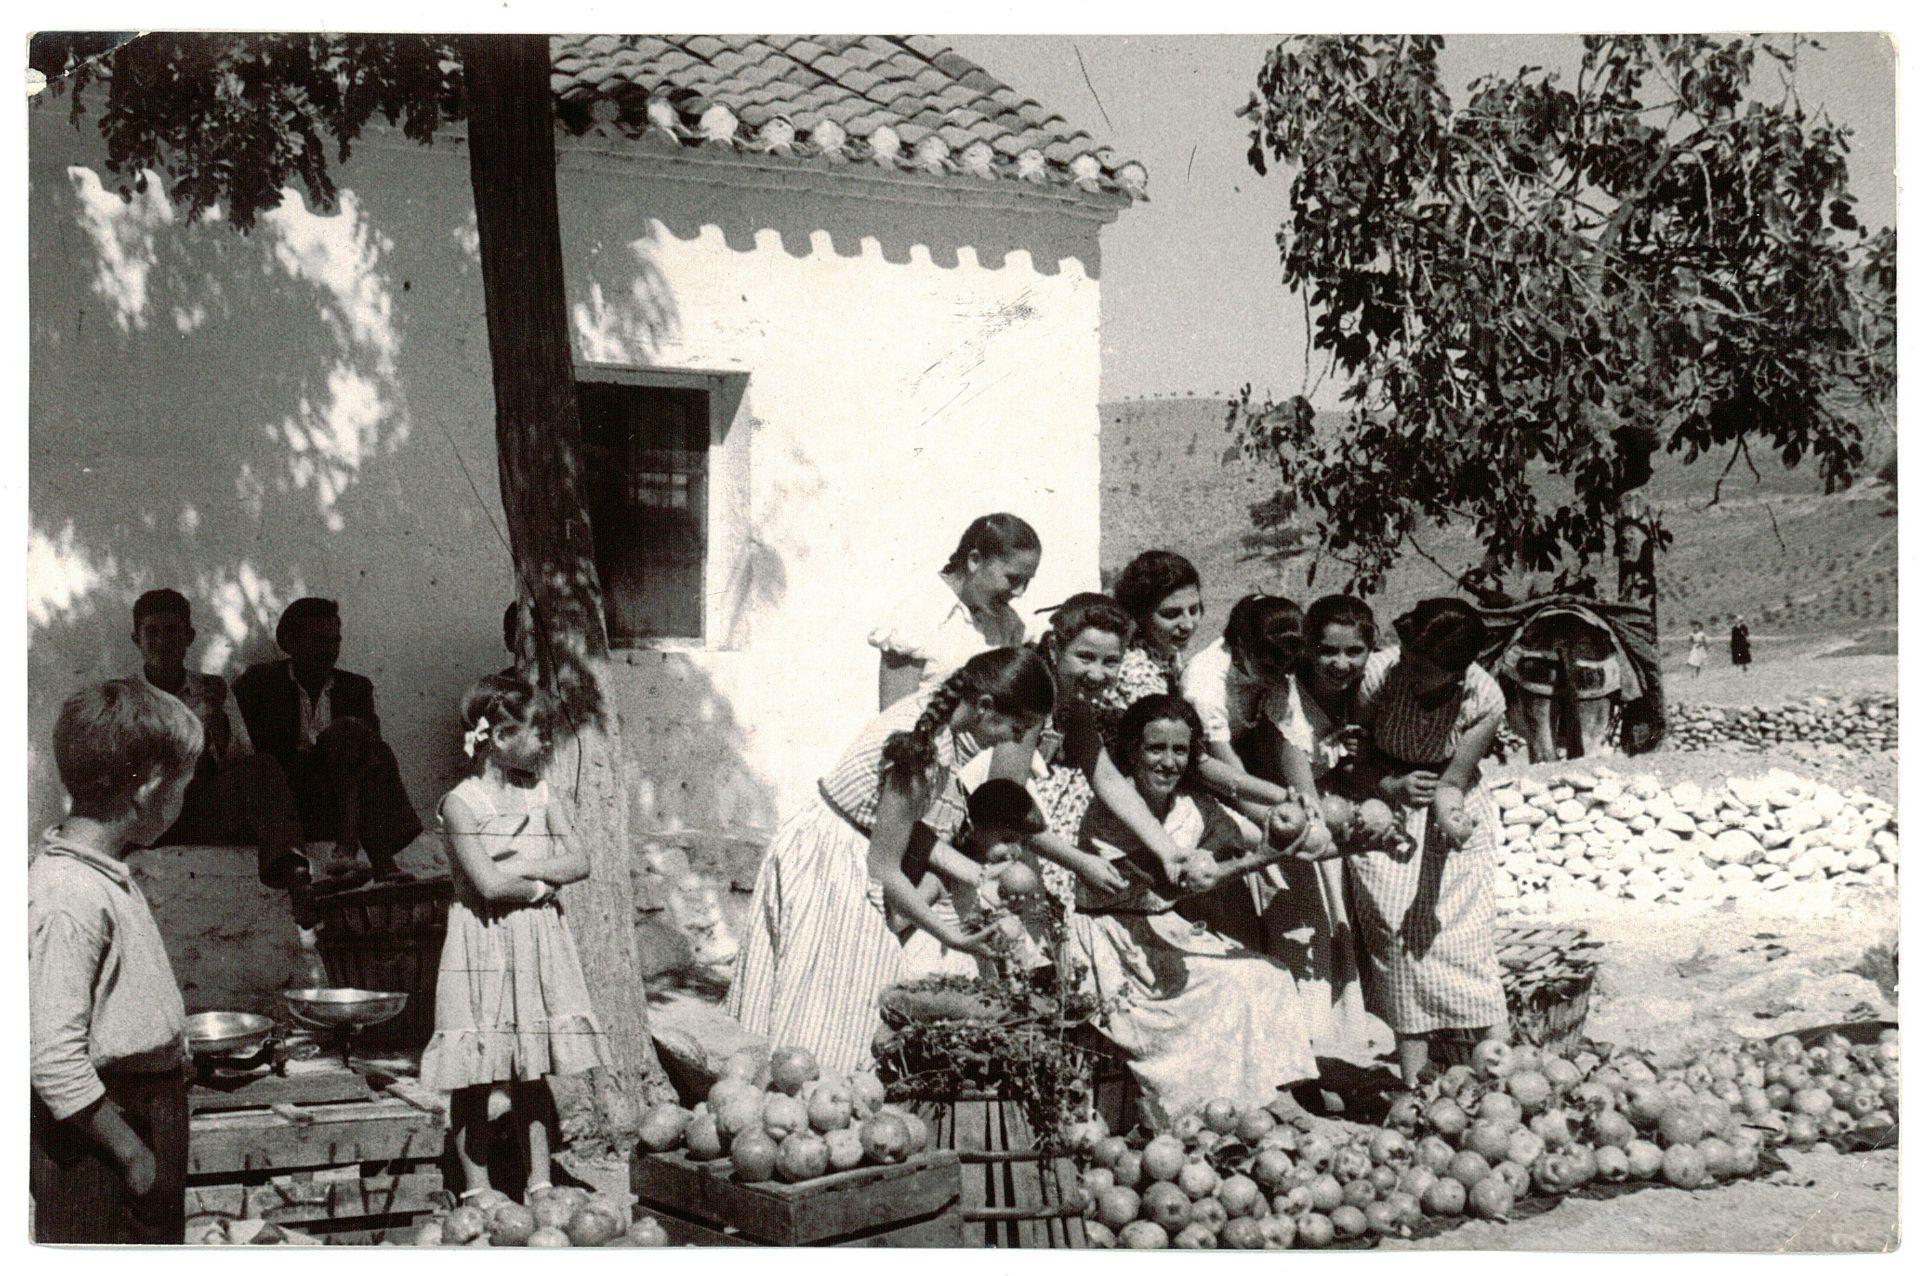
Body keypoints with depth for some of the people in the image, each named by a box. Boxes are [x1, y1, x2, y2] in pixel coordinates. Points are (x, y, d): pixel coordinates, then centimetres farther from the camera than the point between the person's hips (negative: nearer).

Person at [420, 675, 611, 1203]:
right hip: (482, 948, -5)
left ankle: (540, 1185, 14)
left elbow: (579, 862, 0)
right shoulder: (461, 803, -10)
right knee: (474, 1079, 1)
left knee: (532, 1074, 9)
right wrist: (540, 887, -5)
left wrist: (521, 866, -12)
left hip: (537, 946, 5)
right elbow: (488, 884, -19)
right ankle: (477, 1192, 10)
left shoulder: (541, 796, 9)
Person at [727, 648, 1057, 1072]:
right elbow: (884, 869, -20)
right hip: (829, 866, -9)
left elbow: (914, 832, 8)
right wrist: (951, 937, -13)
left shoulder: (941, 721, -1)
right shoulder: (922, 753, -27)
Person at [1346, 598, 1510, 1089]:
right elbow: (1353, 759, -11)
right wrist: (1394, 787, -28)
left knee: (1468, 945, -7)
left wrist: (1449, 812, -36)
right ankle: (1413, 1089, -4)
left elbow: (1452, 782, -14)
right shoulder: (1379, 675, -22)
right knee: (1398, 944, -8)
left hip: (1452, 813, 0)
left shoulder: (1484, 699, -20)